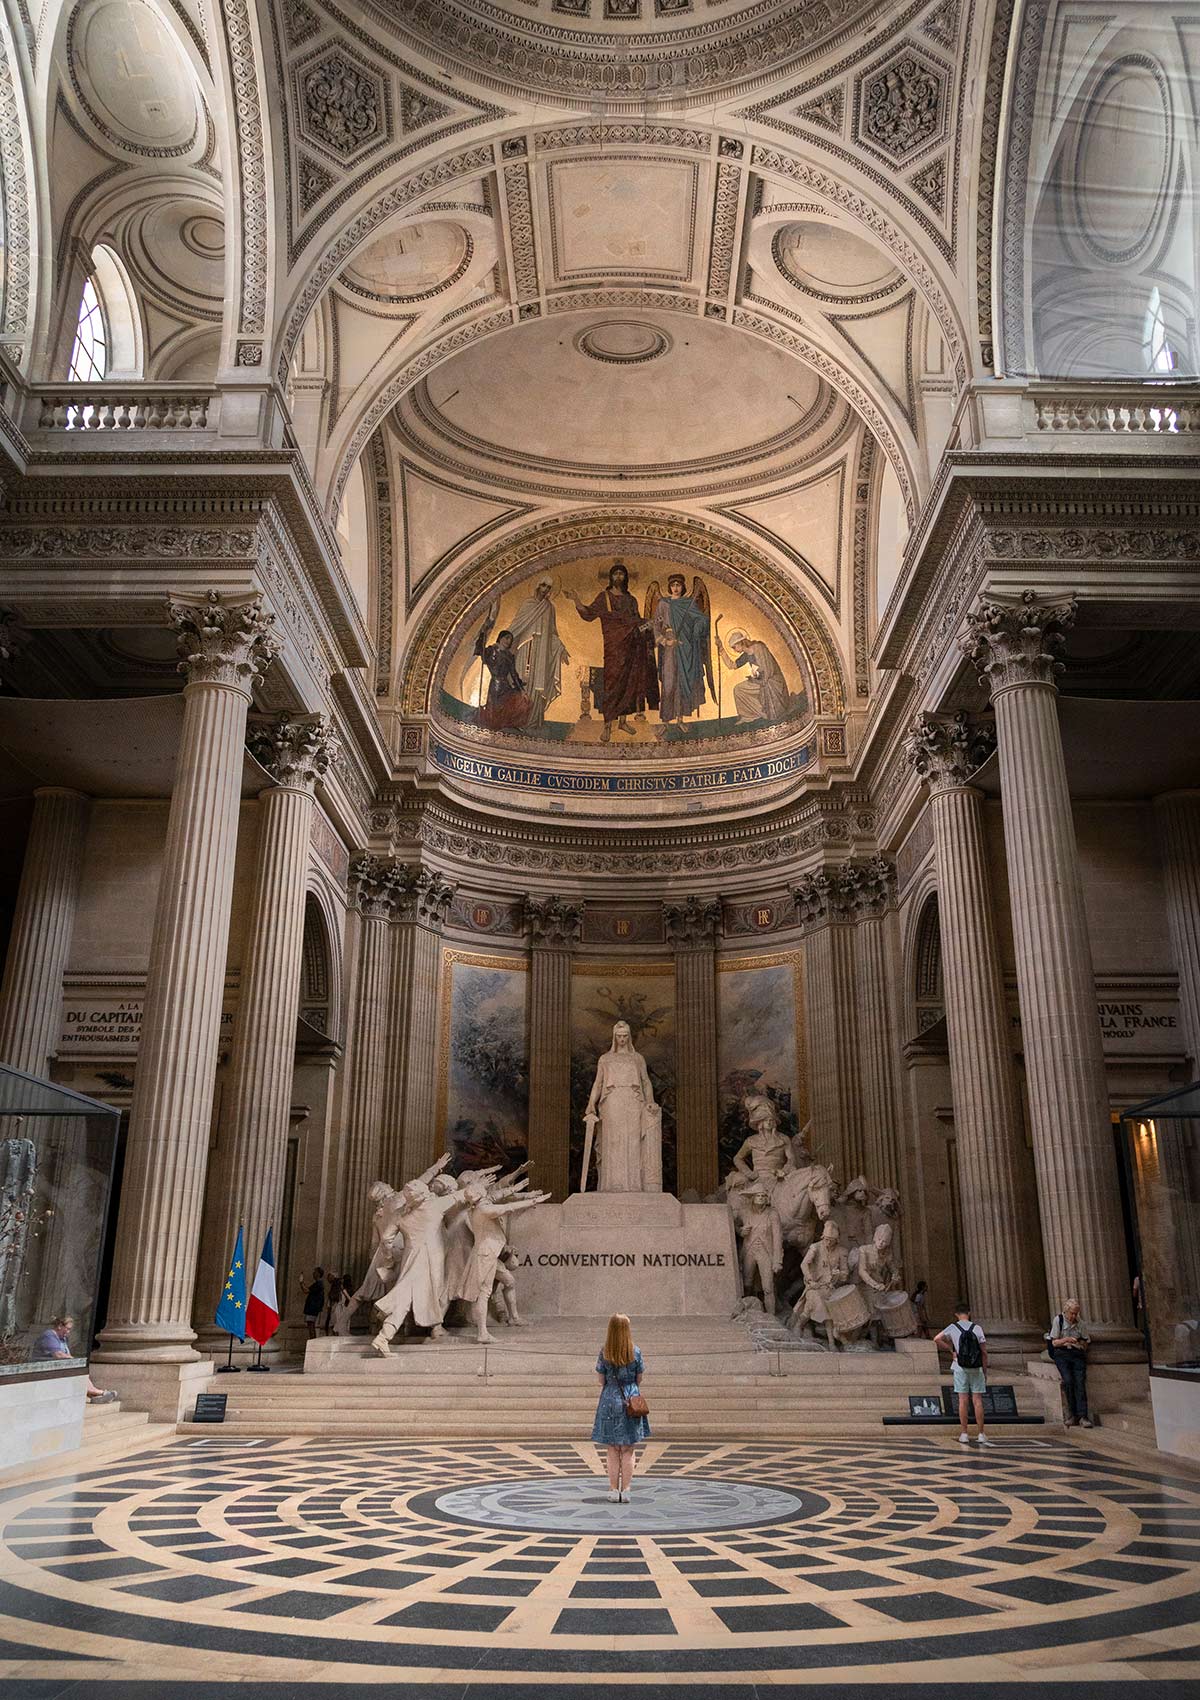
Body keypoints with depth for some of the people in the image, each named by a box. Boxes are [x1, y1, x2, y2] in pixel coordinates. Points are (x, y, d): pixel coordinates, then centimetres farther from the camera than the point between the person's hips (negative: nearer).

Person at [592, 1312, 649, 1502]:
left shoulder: (605, 1353, -7)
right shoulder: (635, 1352, -6)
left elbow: (601, 1380, -2)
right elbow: (639, 1379, 2)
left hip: (610, 1401, 0)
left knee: (612, 1450, 9)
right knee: (628, 1451, 8)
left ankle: (614, 1490, 11)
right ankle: (626, 1490, 8)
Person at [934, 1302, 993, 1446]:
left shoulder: (953, 1327, -3)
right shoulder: (977, 1328, -2)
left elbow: (937, 1339, -12)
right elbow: (984, 1352, -3)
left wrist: (951, 1350, -2)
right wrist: (985, 1371, 6)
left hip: (961, 1368, 0)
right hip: (976, 1368, 0)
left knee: (963, 1400, 2)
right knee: (977, 1400, 4)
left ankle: (964, 1434, 3)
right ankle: (981, 1434, 5)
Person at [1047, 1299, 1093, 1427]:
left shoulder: (1080, 1323, 11)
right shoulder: (1058, 1320, 3)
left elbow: (1086, 1343, 18)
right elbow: (1054, 1342, 2)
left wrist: (1081, 1343, -4)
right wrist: (1066, 1340, -15)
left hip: (1077, 1354, 2)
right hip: (1061, 1353, -2)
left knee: (1080, 1382, -21)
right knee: (1068, 1380, -25)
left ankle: (1083, 1416, -26)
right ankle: (1072, 1414, -15)